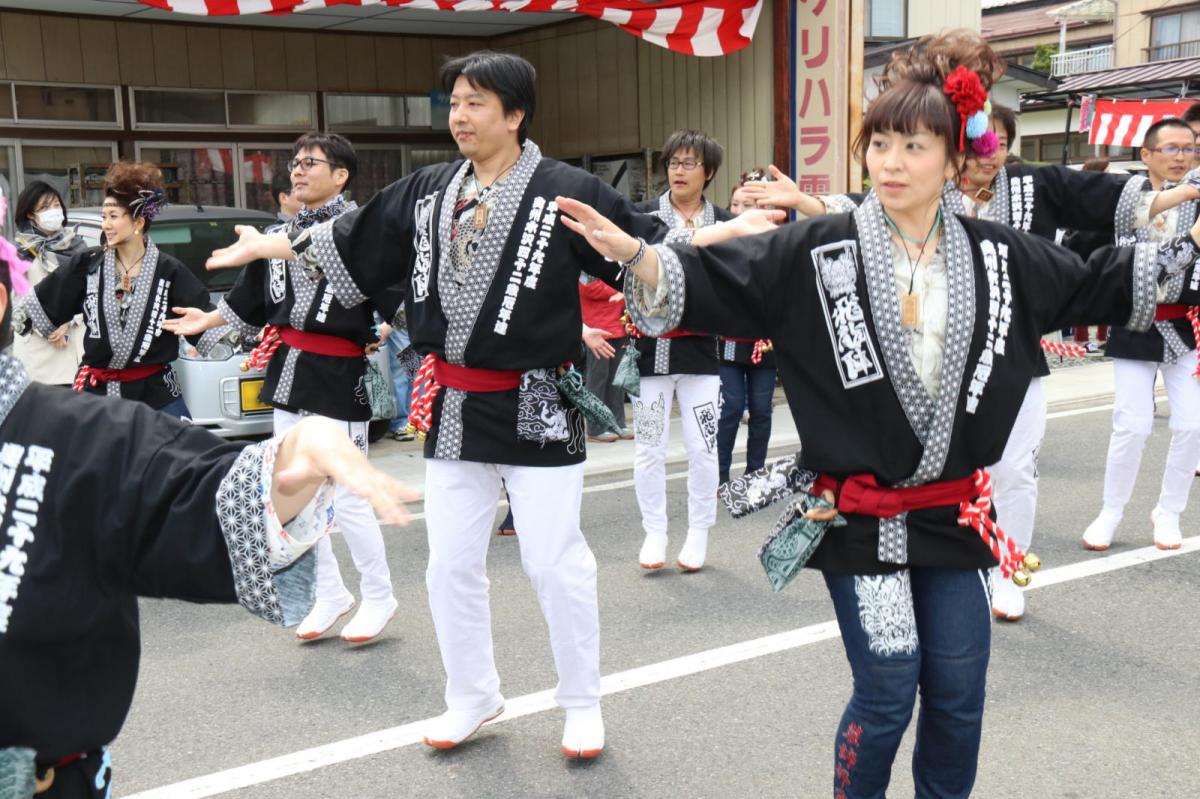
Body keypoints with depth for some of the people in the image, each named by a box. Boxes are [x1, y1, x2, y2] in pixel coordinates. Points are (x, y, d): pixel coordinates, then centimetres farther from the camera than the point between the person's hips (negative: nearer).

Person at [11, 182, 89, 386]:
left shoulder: (76, 245, 11)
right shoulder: (20, 251, 3)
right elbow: (16, 297, -2)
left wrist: (69, 322, -8)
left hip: (76, 338, 2)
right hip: (37, 343, -2)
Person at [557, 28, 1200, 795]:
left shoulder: (998, 256, 2)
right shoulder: (819, 251, -9)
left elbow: (1100, 284, 15)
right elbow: (712, 280, -16)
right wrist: (634, 253, -32)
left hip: (954, 511, 4)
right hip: (862, 513, -3)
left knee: (959, 695, 11)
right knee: (887, 693, -1)